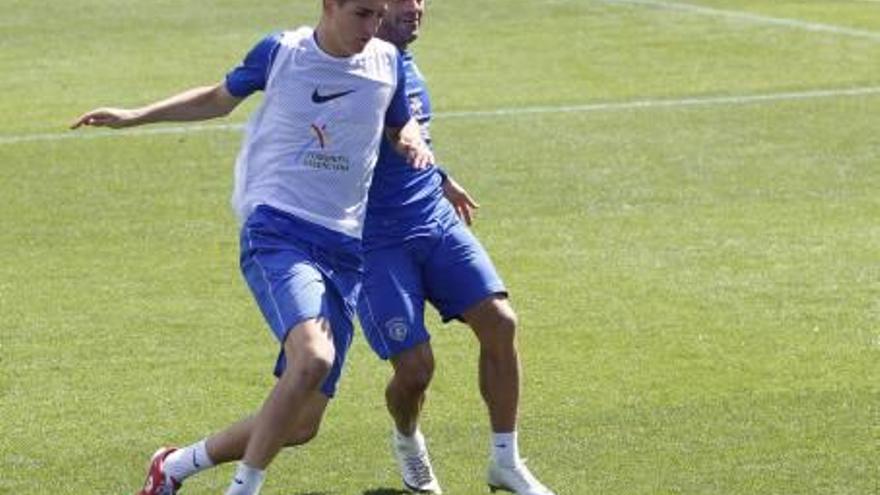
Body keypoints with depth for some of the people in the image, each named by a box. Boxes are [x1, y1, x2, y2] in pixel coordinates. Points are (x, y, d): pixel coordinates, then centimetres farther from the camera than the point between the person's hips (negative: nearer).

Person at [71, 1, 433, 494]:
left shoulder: (387, 62, 7)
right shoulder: (280, 52, -1)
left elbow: (401, 124, 26)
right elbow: (220, 98, 17)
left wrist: (413, 141, 2)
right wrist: (135, 116, 11)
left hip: (345, 252, 5)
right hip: (277, 232, -5)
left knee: (301, 425, 3)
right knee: (313, 357, -34)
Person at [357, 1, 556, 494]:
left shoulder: (406, 63, 11)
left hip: (437, 222, 8)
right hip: (379, 242, -7)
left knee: (500, 322, -9)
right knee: (415, 367, -10)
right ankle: (408, 444, 27)